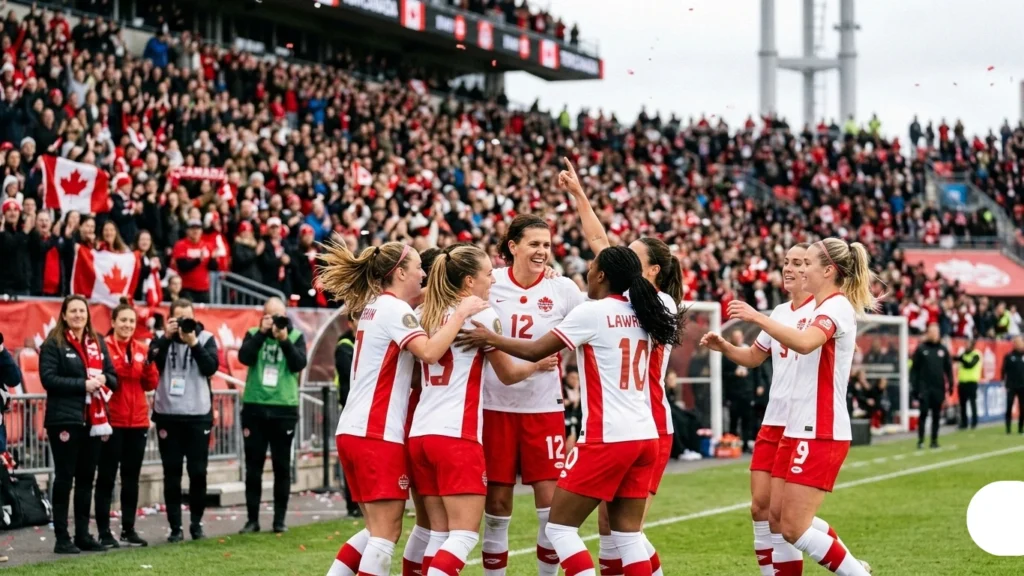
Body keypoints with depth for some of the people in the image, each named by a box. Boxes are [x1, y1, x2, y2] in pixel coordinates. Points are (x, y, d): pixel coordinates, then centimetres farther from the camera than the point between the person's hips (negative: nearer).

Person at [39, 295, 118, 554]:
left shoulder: (98, 343, 14)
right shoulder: (53, 344, -4)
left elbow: (113, 376, 15)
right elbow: (48, 378, -14)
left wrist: (103, 379, -8)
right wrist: (82, 384, -18)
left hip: (93, 419, 6)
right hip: (65, 419, -6)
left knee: (87, 477, 9)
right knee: (64, 477, -3)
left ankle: (83, 535, 16)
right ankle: (62, 538, 0)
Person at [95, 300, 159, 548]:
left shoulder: (142, 349, 9)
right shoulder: (103, 347, -6)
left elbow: (151, 384, 6)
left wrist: (149, 364, -9)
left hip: (137, 422, 5)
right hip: (111, 422, -5)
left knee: (131, 477, 11)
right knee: (107, 477, -1)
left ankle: (129, 529, 18)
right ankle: (104, 531, 2)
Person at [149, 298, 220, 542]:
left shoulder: (205, 338, 4)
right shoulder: (162, 339, 6)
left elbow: (211, 368, -8)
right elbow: (151, 363, -10)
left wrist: (194, 343, -17)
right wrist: (167, 337, -14)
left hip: (198, 414, 0)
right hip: (168, 415, 1)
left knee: (198, 471, 3)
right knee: (172, 473, 2)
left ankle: (196, 523, 15)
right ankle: (175, 526, 6)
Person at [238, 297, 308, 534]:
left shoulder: (296, 336, 6)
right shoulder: (254, 334, 7)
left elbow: (299, 364, -8)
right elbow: (244, 357, -10)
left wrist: (284, 340, -17)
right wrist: (262, 333, -13)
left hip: (284, 408, 0)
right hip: (254, 407, 1)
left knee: (282, 467, 4)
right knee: (253, 467, 3)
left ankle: (280, 519, 10)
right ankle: (252, 519, 8)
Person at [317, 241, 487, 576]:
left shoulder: (375, 306, 17)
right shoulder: (394, 309, -10)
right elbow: (429, 352, -26)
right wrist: (461, 313, -17)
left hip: (354, 431, 9)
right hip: (378, 434, -9)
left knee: (379, 531, 15)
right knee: (385, 535, -8)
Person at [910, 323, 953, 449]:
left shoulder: (943, 349, 9)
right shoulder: (921, 349, 2)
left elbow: (948, 368, 11)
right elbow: (914, 369, 1)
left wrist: (950, 384, 2)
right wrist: (914, 387, -4)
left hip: (939, 388, 3)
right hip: (924, 387, -3)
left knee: (937, 415, 5)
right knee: (924, 413, -8)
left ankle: (934, 440, 12)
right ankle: (920, 440, -4)